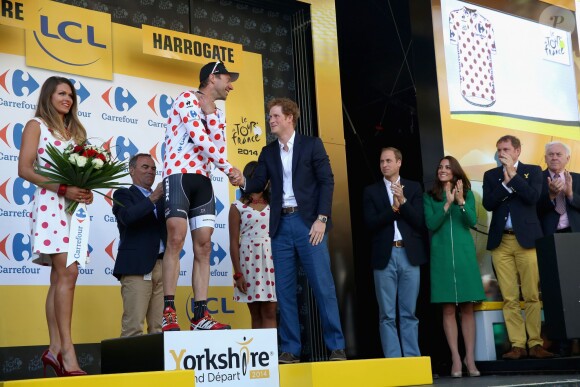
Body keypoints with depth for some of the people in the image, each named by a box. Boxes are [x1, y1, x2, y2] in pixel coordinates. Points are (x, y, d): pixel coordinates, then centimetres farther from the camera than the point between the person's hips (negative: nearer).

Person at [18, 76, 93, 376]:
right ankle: (67, 351, -17)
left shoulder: (74, 130, 23)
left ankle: (55, 349, 5)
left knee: (60, 276, 4)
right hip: (51, 202, -7)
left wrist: (85, 190, -3)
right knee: (68, 273, -16)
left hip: (73, 205, 7)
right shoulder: (36, 125, 3)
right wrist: (62, 189, -17)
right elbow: (24, 169, -7)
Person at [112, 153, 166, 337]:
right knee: (133, 326, -9)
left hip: (162, 266, 5)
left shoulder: (161, 198, 24)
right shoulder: (123, 194, 7)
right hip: (137, 266, -5)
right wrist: (154, 196, -21)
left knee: (160, 328, 2)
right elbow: (127, 216, -14)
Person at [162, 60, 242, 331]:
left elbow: (218, 149, 7)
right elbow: (199, 138, -11)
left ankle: (200, 315, -1)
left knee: (203, 247, -1)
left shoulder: (218, 114, 21)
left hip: (203, 180, 7)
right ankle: (168, 313, -16)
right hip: (179, 175, -7)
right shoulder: (187, 99, 0)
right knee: (176, 239, -17)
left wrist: (210, 114, -2)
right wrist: (228, 168, -5)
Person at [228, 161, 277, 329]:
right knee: (256, 314, 4)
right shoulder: (238, 206, 4)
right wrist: (238, 273, -5)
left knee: (269, 312, -2)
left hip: (270, 259, 2)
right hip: (249, 261, -2)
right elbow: (234, 242, 1)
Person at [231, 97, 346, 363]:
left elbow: (327, 181, -3)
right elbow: (258, 184, 6)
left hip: (309, 222, -4)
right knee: (284, 289, 2)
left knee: (323, 286, -5)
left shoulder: (312, 144, 3)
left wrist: (322, 218, -12)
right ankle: (290, 349, 7)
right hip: (281, 225, 4)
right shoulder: (268, 152, 15)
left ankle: (336, 347, 1)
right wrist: (243, 182, -17)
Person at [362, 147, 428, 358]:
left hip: (409, 254, 0)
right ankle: (393, 361, 4)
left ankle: (412, 359, 9)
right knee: (387, 315, 0)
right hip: (384, 256, 0)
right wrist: (393, 207, -11)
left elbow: (420, 222, 0)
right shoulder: (371, 191, 8)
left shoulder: (414, 188, 9)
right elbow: (371, 223, -3)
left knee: (409, 313, 5)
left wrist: (403, 201, -11)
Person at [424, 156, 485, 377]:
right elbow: (431, 224, -5)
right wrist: (447, 204, -16)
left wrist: (461, 201, -18)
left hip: (464, 254, 1)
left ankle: (470, 359, 5)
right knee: (448, 309, -1)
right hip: (441, 256, 0)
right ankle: (456, 359, 2)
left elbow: (472, 221, -4)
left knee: (467, 308, 1)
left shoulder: (467, 194, 9)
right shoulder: (429, 197, 7)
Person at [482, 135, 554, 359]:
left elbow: (533, 197, -8)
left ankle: (535, 344, 0)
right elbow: (488, 204, 2)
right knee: (509, 298, -2)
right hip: (500, 241, 2)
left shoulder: (532, 171, 10)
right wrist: (505, 182, -7)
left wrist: (513, 174, -6)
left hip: (527, 239, -2)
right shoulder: (491, 175, 15)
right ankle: (517, 345, 1)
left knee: (532, 295, -5)